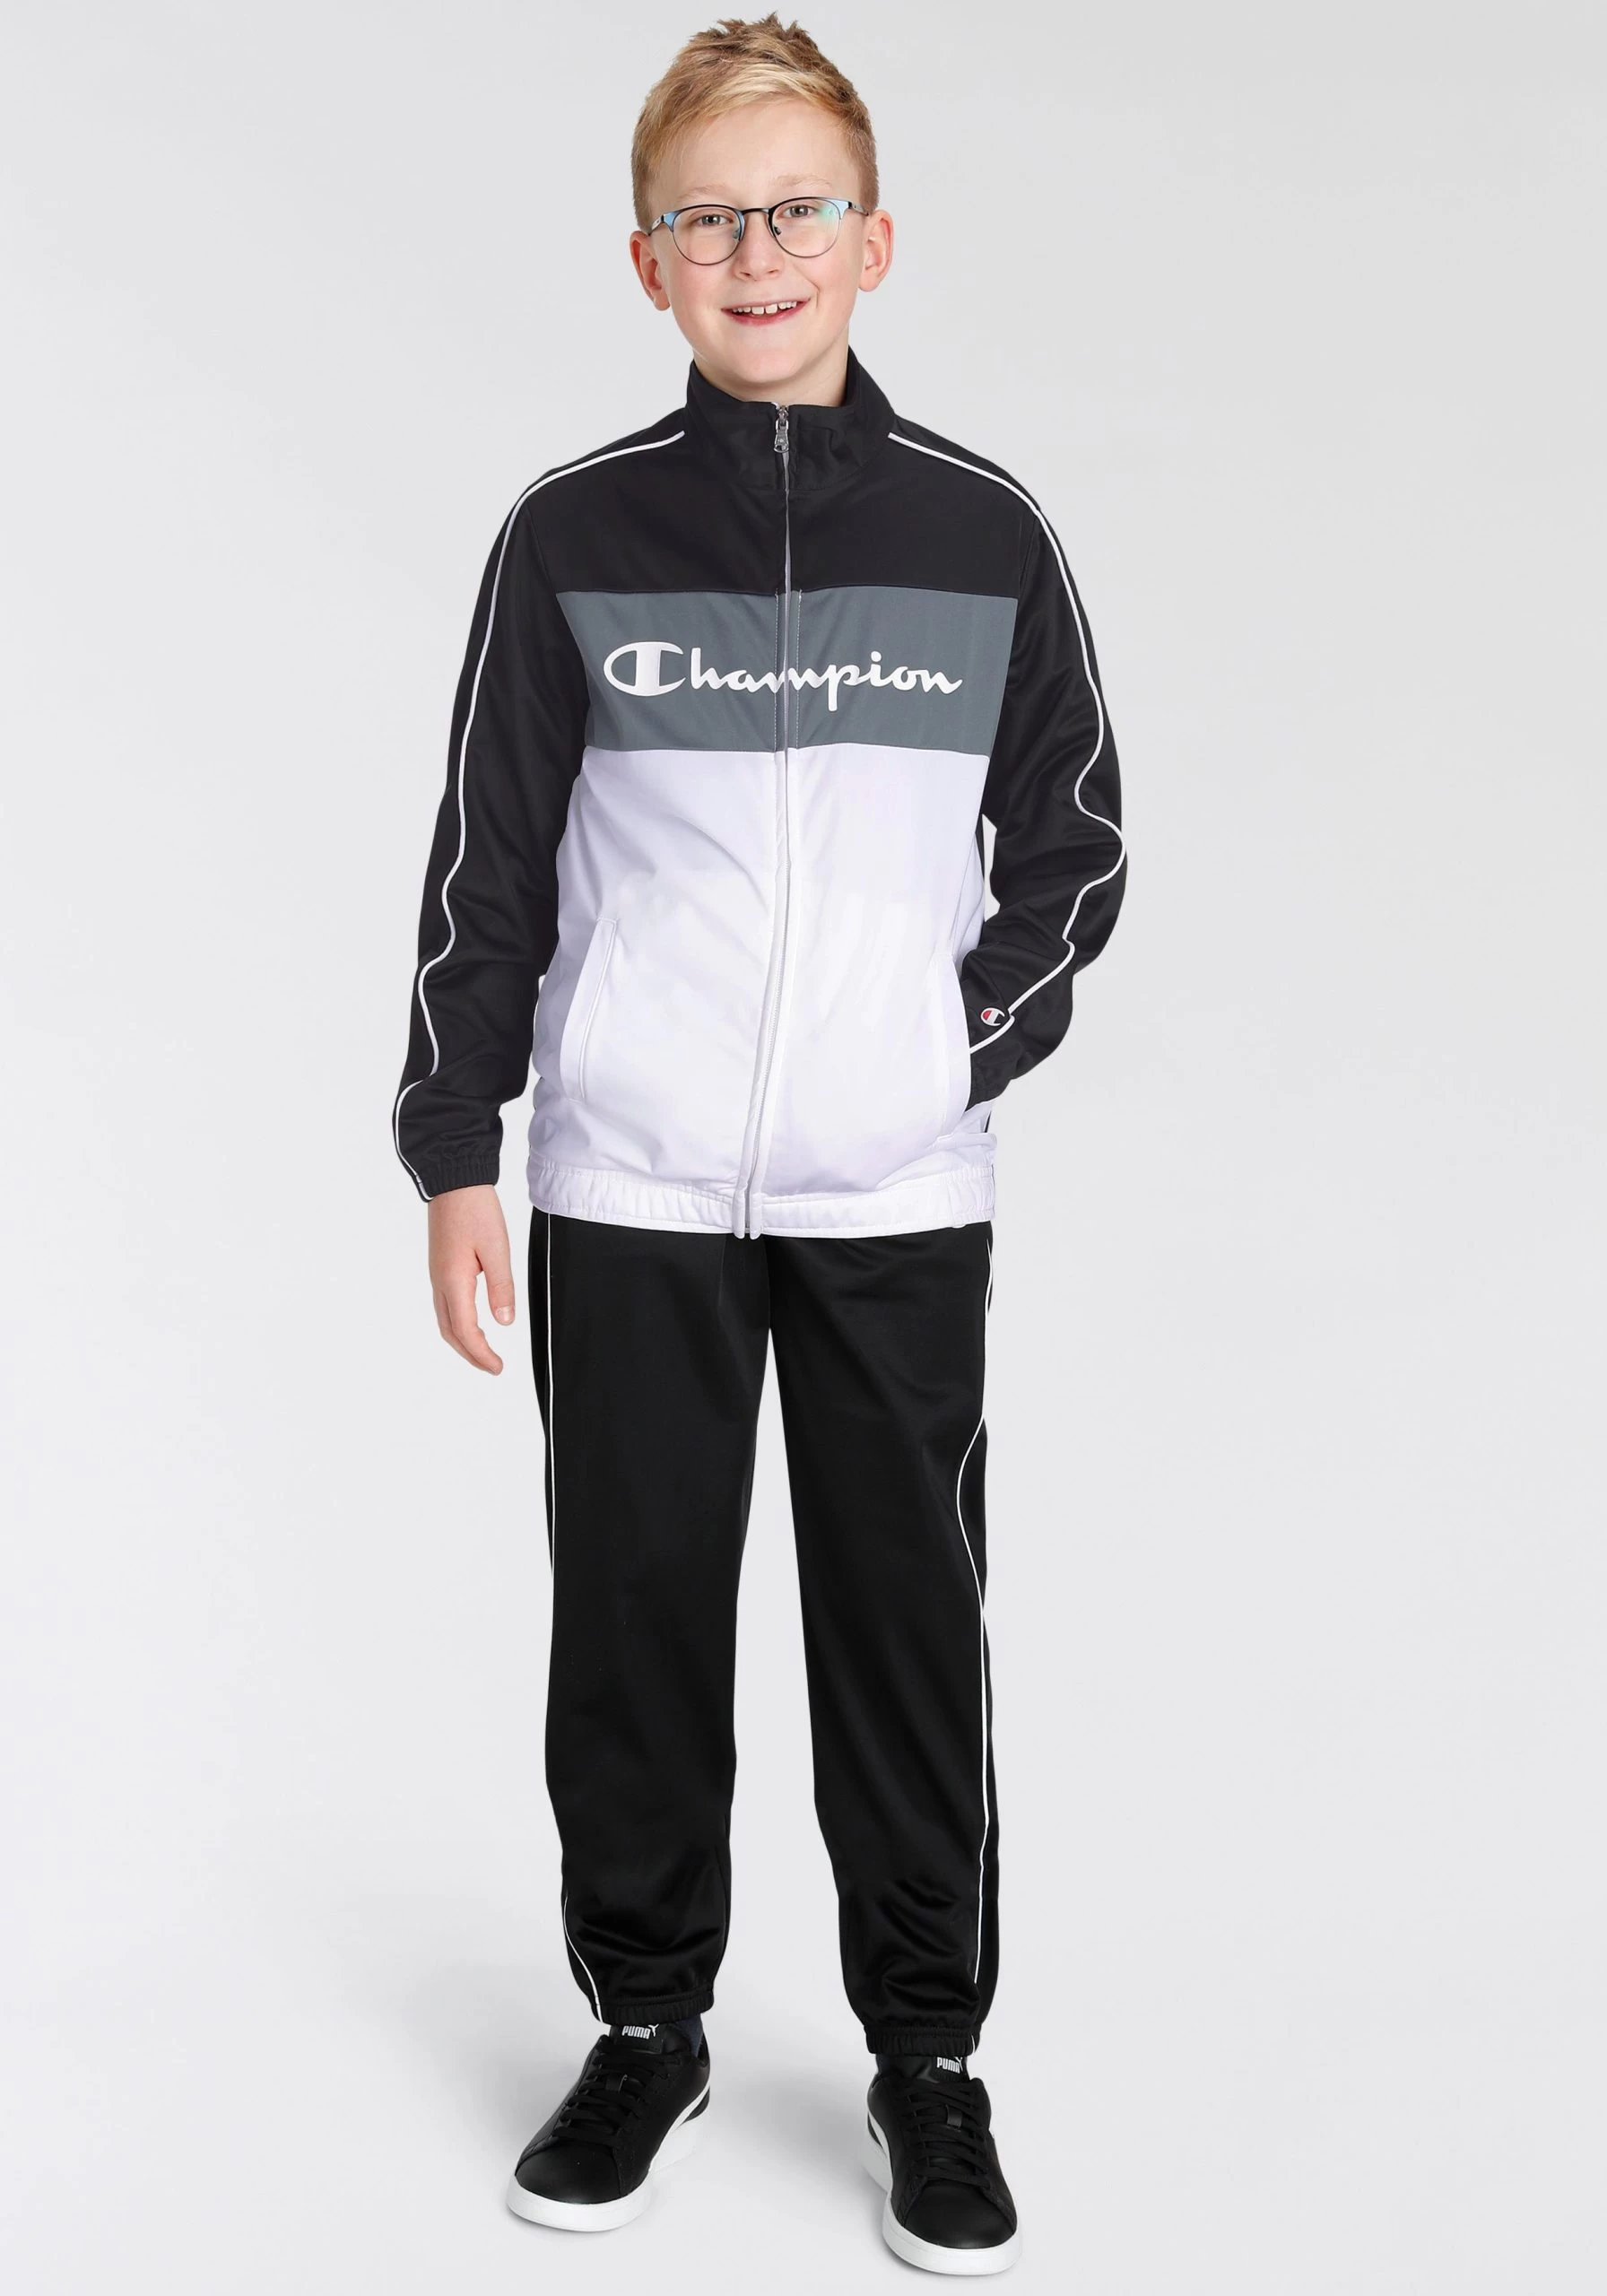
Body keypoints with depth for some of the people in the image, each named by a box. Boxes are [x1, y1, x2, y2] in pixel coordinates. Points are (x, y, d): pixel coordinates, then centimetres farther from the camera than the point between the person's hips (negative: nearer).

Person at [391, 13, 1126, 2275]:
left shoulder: (984, 533, 3)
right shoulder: (573, 535, 2)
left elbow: (1074, 840, 10)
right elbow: (486, 866, 4)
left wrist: (975, 1037, -5)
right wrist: (454, 1153, 1)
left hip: (902, 1199, 0)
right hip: (626, 1194, 0)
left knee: (911, 1626, 6)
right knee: (634, 1622, 9)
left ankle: (931, 2057, 22)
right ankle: (646, 2028, 27)